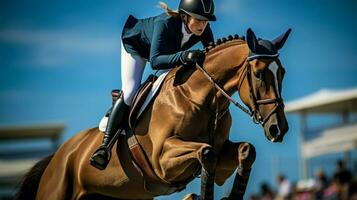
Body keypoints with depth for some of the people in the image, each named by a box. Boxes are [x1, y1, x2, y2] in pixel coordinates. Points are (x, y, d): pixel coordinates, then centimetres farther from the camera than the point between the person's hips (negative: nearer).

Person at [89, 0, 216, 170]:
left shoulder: (203, 29, -32)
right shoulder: (165, 23, -45)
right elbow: (155, 60, -52)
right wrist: (183, 56, -67)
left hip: (168, 51, 7)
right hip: (135, 44, -6)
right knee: (130, 93, -17)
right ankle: (105, 145, -15)